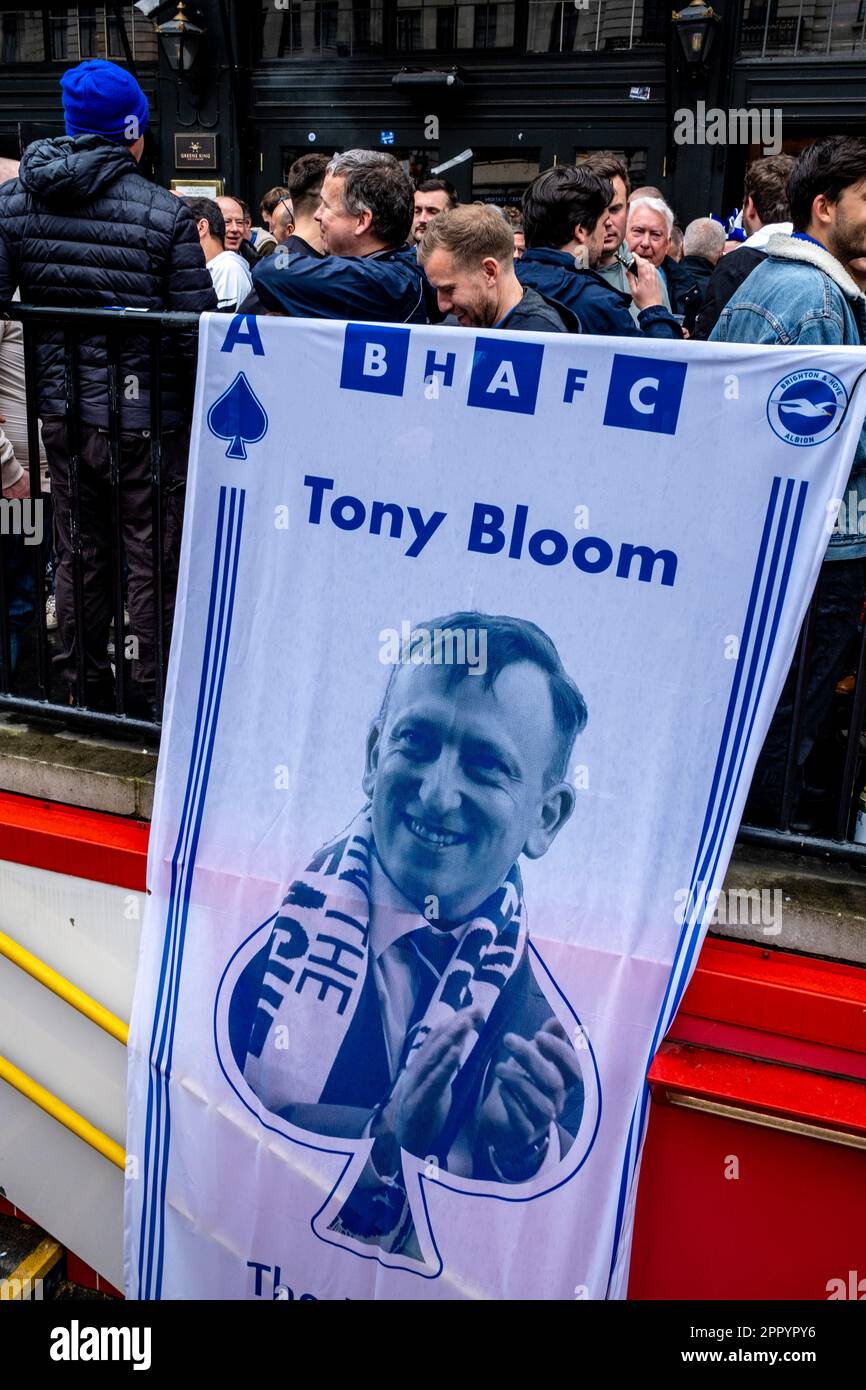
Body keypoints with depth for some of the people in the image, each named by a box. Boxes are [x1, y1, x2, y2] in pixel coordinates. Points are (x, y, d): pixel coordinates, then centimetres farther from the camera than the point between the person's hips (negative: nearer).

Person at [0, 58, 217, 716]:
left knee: (79, 555, 17)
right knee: (154, 562, 7)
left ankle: (83, 691, 30)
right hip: (147, 416, -4)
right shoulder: (167, 212, -10)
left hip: (60, 410, 5)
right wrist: (204, 414, 1)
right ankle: (153, 700, 17)